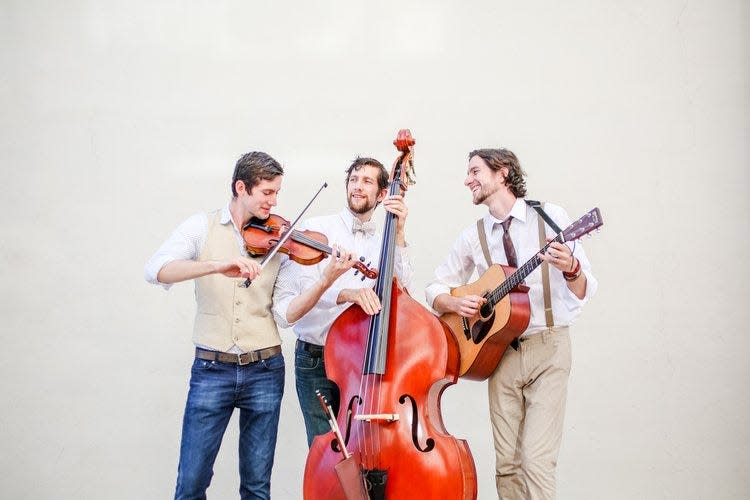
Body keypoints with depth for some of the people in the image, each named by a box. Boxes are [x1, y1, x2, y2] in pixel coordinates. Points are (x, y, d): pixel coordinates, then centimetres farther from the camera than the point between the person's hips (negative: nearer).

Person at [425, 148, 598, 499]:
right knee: (507, 464, 2)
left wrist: (570, 269, -25)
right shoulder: (473, 236, 8)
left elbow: (584, 292, -3)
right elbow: (436, 289, 17)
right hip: (500, 351, 3)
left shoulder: (550, 217, -1)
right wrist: (455, 303, -5)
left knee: (537, 461, -14)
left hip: (548, 348, -3)